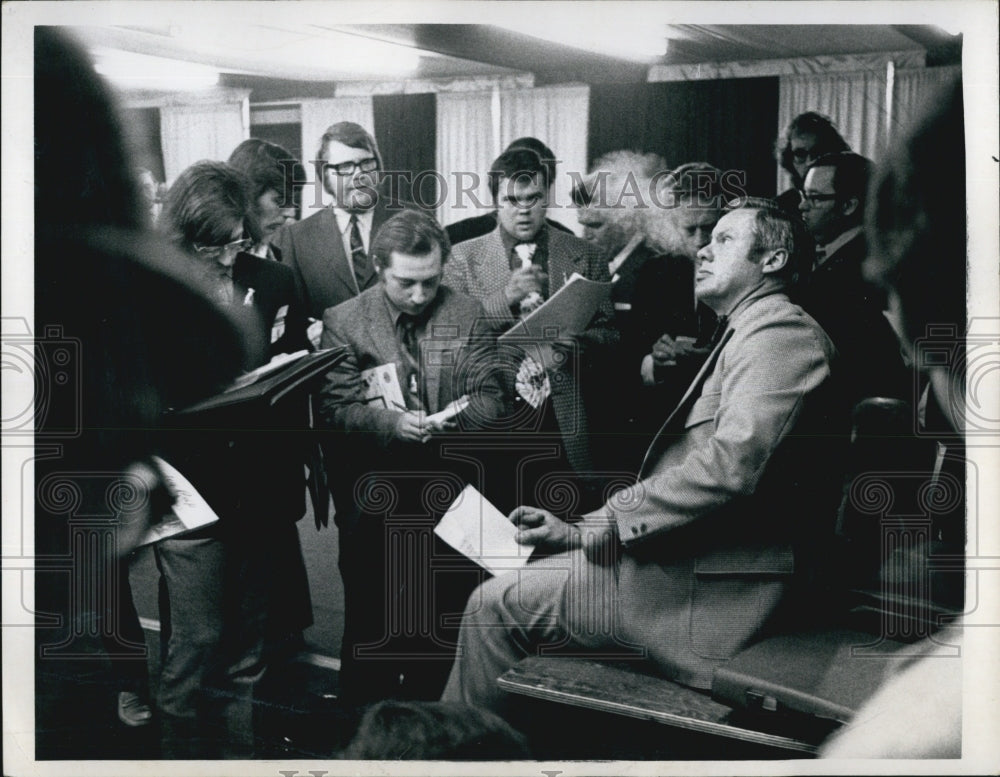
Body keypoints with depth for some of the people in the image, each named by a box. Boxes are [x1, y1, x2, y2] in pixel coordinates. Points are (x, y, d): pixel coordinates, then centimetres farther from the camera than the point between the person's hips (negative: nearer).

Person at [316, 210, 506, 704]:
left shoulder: (467, 315, 3)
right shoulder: (343, 322, -2)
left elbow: (490, 399, 1)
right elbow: (334, 409, -8)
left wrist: (455, 418, -21)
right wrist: (391, 423, -26)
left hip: (449, 494, 2)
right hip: (373, 500, -2)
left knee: (444, 624, 8)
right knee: (370, 622, 7)